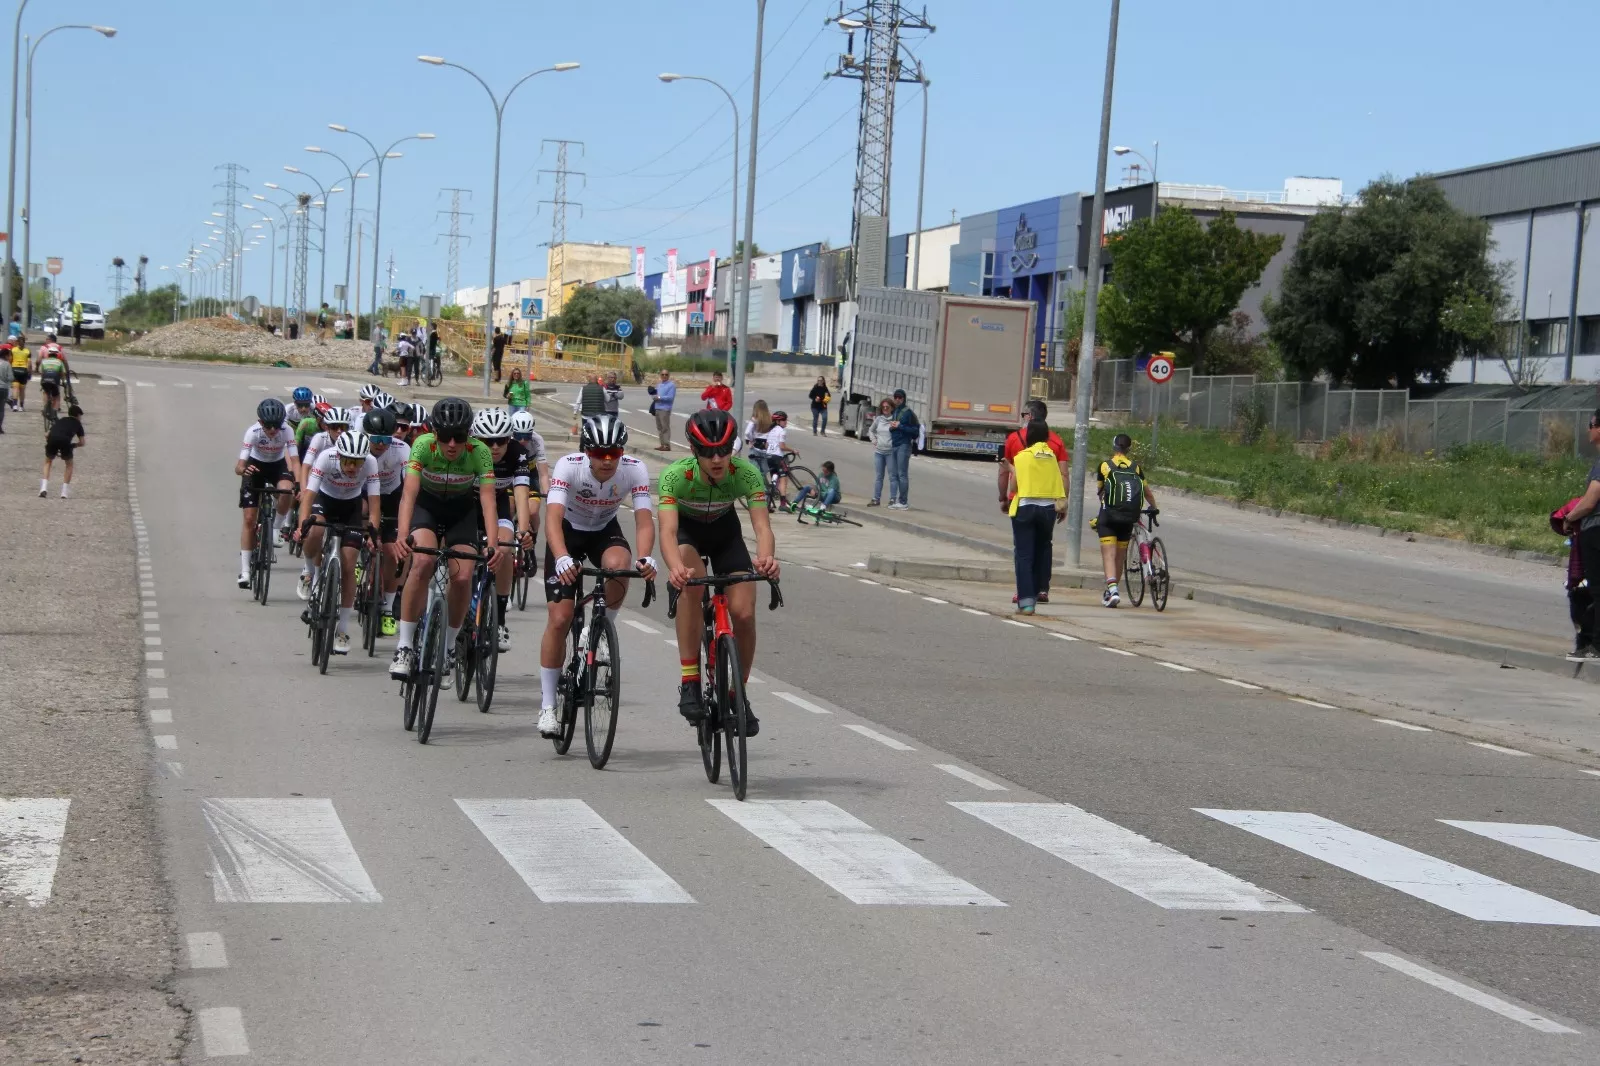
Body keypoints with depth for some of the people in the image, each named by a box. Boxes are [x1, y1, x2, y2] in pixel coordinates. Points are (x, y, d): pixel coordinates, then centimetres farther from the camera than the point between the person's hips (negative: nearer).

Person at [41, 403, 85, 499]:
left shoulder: (60, 421, 36)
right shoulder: (77, 424, 29)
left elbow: (47, 435, 29)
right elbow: (82, 442, 24)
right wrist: (72, 445, 40)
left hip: (52, 439, 2)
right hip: (65, 441, -2)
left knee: (48, 462, 26)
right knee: (69, 464, 22)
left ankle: (44, 488, 10)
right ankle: (64, 492, 14)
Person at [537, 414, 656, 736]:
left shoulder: (634, 470, -25)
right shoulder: (568, 466, -30)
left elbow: (644, 520, -31)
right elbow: (553, 518, -41)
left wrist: (645, 557, -52)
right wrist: (562, 559, -59)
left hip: (605, 531, 1)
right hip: (568, 532, -1)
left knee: (618, 565, -35)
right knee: (559, 618, -11)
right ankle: (547, 704, 2)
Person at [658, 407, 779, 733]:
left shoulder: (747, 474, -31)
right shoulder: (675, 476, -35)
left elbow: (762, 526, -39)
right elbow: (668, 530, -45)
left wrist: (766, 558, -62)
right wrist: (675, 568, -66)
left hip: (725, 531, 2)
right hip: (687, 529, -2)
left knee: (744, 613, -13)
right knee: (692, 582, -34)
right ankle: (689, 683, -26)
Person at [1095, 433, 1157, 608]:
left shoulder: (1105, 466, 4)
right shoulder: (1136, 467, 9)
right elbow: (1147, 492, 19)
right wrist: (1154, 508, 38)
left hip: (1109, 515, -3)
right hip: (1129, 517, 3)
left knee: (1109, 555, -5)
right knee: (1120, 555, 15)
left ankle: (1112, 589, -23)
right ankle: (1112, 591, 25)